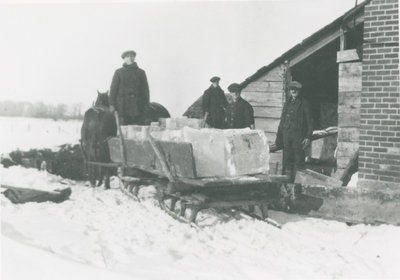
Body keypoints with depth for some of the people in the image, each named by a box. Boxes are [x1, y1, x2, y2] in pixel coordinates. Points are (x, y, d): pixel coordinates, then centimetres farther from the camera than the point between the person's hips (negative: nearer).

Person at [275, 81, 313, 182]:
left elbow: (309, 121, -1)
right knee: (287, 159, 6)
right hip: (287, 133, 5)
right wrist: (279, 135, 12)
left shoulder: (304, 103, 1)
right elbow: (282, 120, 18)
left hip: (298, 134, -5)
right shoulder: (287, 103, 15)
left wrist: (308, 137, -7)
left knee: (299, 159, -4)